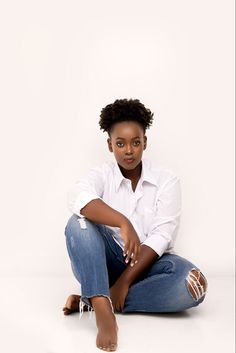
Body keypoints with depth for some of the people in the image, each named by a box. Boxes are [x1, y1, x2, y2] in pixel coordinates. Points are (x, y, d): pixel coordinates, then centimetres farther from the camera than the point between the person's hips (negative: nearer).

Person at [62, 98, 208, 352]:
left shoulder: (166, 180, -3)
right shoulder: (101, 175, -3)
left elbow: (161, 236, -13)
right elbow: (76, 197, -27)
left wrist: (125, 281, -22)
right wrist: (123, 222, -43)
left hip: (148, 264, 0)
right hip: (108, 262, 0)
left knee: (192, 283, -31)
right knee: (80, 222, -27)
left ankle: (92, 300, -26)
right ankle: (103, 310, -39)